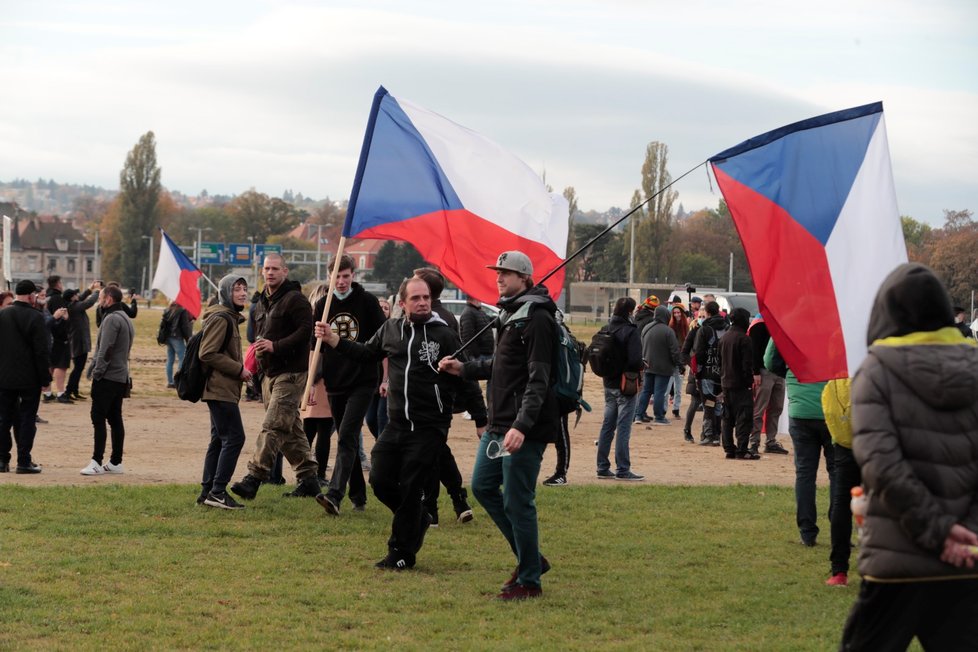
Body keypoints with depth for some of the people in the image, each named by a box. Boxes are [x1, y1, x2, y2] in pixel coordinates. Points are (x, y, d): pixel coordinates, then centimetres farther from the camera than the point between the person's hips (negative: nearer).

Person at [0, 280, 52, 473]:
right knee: (27, 419, 2)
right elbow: (42, 351, -14)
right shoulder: (35, 317, -13)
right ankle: (24, 462, 0)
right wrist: (45, 377, -6)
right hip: (29, 378, -4)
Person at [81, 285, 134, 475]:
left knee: (98, 418, -8)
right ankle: (116, 462, 12)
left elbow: (106, 350, -20)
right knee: (115, 419, 10)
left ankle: (97, 461, -10)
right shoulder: (125, 318, 16)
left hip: (107, 376, -10)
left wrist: (96, 372, -14)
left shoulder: (112, 319, -14)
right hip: (121, 377, 10)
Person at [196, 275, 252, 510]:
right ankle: (218, 491, -10)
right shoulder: (221, 318, -13)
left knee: (219, 439, 12)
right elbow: (207, 354, -19)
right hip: (221, 389, -11)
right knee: (234, 438, -11)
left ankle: (208, 491, 15)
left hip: (222, 389, 11)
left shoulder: (230, 317, 19)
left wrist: (240, 369, 9)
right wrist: (238, 369, -17)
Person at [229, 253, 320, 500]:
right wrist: (258, 346, 10)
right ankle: (307, 478, 19)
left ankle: (254, 477, -20)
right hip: (269, 373, 10)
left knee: (273, 425, -15)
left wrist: (276, 346, -23)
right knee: (290, 428, 12)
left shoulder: (295, 299, -10)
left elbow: (306, 330, -19)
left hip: (291, 373, -10)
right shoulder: (261, 303, 18)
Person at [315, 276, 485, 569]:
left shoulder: (444, 335, -6)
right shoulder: (391, 329, 8)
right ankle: (418, 519, 30)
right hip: (396, 424, 5)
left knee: (410, 488, -3)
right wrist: (333, 340, 13)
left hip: (429, 429, -5)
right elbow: (367, 354, 24)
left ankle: (402, 553, 10)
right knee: (380, 480, 3)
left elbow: (465, 379, -5)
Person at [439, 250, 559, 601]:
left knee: (517, 502, -5)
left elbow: (538, 379, -21)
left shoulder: (536, 319, -15)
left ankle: (529, 581, 7)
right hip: (498, 424, 10)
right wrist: (464, 368, 16)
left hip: (524, 430, -10)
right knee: (483, 486, 15)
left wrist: (521, 425, -29)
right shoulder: (509, 314, 16)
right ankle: (530, 558, 24)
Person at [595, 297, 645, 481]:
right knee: (623, 427, -3)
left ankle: (603, 468, 16)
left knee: (607, 426, 13)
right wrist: (641, 367, -3)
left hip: (609, 384, 7)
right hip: (626, 384, -7)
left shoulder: (607, 329, 3)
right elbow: (635, 360, -23)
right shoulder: (630, 331, -16)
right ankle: (622, 470, -1)